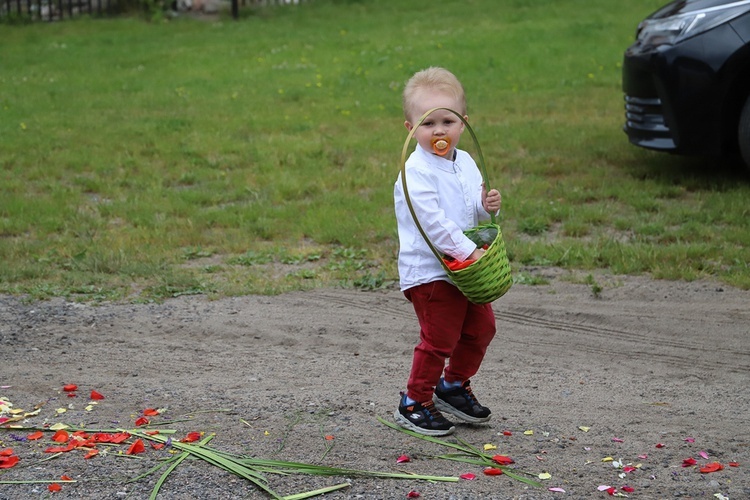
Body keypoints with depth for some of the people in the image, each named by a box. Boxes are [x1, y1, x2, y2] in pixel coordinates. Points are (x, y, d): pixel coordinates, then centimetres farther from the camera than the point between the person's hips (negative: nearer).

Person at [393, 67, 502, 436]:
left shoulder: (465, 163, 8)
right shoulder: (417, 173, -18)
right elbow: (433, 221, -25)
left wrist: (487, 206, -6)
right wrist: (467, 251, -28)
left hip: (466, 268, 8)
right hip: (429, 271, -8)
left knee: (481, 328, 15)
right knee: (439, 337, -7)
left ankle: (454, 385, 35)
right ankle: (413, 404, 8)